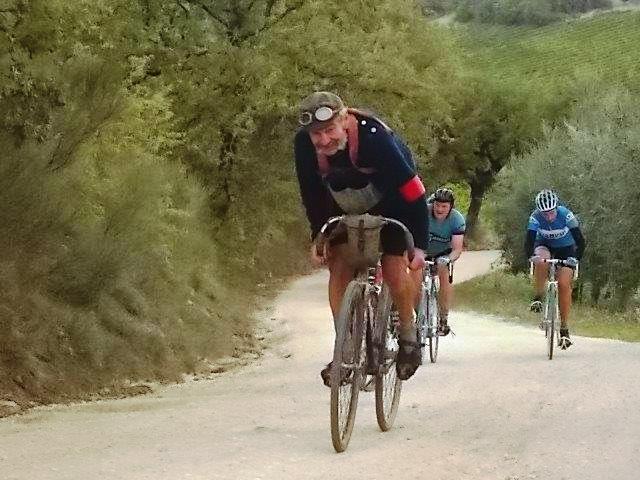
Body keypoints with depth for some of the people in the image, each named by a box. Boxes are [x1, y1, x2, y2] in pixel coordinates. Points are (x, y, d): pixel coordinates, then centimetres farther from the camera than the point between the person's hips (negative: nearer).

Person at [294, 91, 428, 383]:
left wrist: (419, 245, -30)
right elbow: (312, 192, -7)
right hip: (346, 205, 4)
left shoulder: (374, 138, -39)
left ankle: (408, 335, 9)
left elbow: (412, 192, -32)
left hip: (390, 203, -4)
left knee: (394, 268, -15)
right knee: (339, 266, -10)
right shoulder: (304, 144, -27)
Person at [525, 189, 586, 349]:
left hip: (566, 248, -1)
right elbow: (529, 240, -33)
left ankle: (564, 328, -8)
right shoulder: (536, 217, -27)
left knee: (564, 284, -16)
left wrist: (576, 258, -46)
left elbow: (580, 240, -30)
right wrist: (531, 256, -53)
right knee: (541, 261, -36)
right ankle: (538, 297, -16)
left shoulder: (566, 215, -30)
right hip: (545, 246, 1)